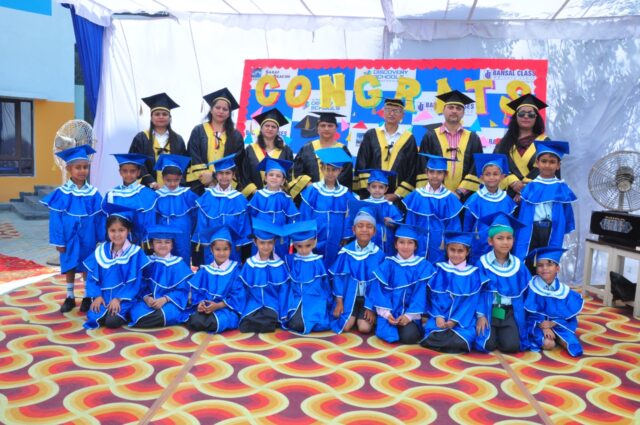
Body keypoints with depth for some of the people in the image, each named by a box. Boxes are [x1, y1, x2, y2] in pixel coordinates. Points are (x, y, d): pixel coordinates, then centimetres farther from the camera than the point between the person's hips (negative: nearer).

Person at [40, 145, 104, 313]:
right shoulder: (61, 193, -9)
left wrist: (102, 239, 1)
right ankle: (70, 297, 26)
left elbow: (99, 218, -1)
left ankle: (88, 297, 25)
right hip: (69, 238, 0)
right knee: (69, 267, 13)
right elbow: (55, 219, -6)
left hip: (87, 239, 0)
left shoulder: (93, 194, -5)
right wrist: (58, 241, -7)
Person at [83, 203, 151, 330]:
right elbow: (92, 276, 6)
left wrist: (118, 298, -17)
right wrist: (97, 295, -9)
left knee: (112, 321, -24)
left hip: (125, 298, -3)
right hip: (103, 296, 4)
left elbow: (134, 281, -9)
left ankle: (123, 313, 9)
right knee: (94, 318, -19)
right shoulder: (101, 251, 4)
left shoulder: (135, 252, -7)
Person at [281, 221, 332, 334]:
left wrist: (328, 302, 10)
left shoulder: (318, 262, 0)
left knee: (302, 325, -26)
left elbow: (325, 282, 8)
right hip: (296, 300, 2)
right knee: (294, 324, -24)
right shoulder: (290, 260, 4)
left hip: (315, 299, -1)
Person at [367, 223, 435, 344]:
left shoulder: (423, 266, 1)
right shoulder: (388, 264, 2)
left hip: (410, 312, 0)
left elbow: (421, 292, -5)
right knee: (388, 335, -25)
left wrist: (409, 315, -15)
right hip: (390, 311, 0)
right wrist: (385, 312, -15)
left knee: (409, 337, -24)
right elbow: (379, 288, -3)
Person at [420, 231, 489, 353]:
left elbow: (472, 301, -3)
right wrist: (438, 316, -14)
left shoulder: (474, 274, 3)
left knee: (459, 343, -27)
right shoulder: (440, 270, 7)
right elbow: (434, 296, 3)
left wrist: (455, 320, -14)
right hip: (441, 317, 1)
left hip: (463, 320, -1)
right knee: (432, 338, -25)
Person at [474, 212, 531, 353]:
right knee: (488, 345, -18)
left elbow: (526, 292, 5)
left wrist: (524, 315, -2)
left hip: (510, 312, 2)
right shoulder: (482, 263, -7)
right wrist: (480, 315, -15)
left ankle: (502, 332, 17)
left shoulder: (518, 265, 1)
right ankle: (491, 332, 16)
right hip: (488, 311, -2)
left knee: (512, 346, -16)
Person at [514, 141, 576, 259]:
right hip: (532, 231, 0)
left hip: (552, 232, 0)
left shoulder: (562, 189, 2)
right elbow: (523, 215, 3)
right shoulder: (530, 187, 1)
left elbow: (567, 214, 5)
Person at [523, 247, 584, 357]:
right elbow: (531, 313, -10)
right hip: (538, 324, -4)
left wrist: (551, 324, -19)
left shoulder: (563, 290, -6)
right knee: (548, 344, -27)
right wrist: (544, 327, -20)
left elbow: (567, 314, -4)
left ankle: (557, 337, 13)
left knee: (568, 344, -18)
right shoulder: (532, 287, -13)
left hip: (559, 324, 4)